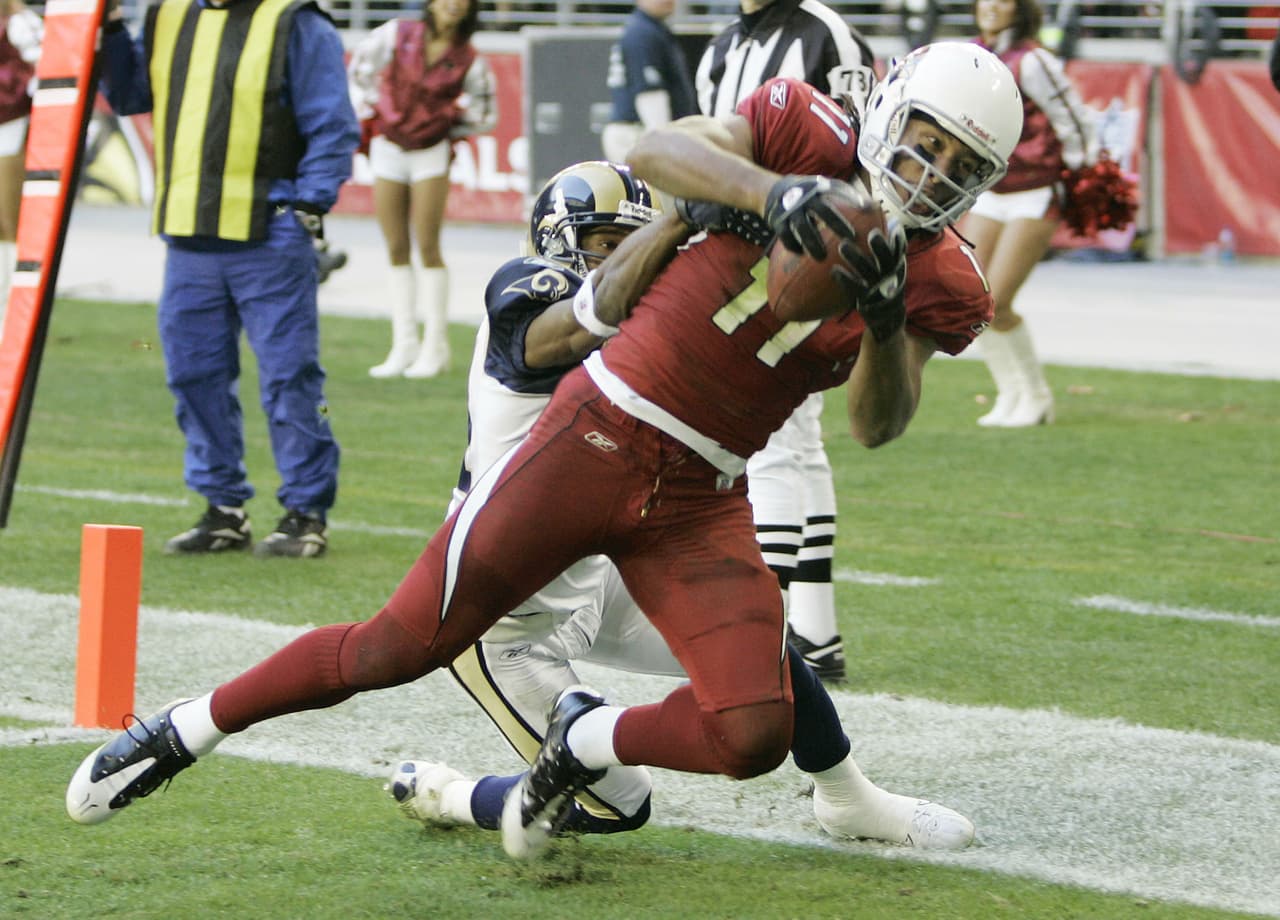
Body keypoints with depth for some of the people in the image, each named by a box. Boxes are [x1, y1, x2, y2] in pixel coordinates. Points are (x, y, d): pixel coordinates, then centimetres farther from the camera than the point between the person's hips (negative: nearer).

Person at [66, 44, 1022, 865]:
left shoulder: (936, 283, 1)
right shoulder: (813, 138, -8)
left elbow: (876, 425, -8)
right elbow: (656, 151, -23)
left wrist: (886, 325, -26)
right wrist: (771, 189, -40)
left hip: (701, 508, 4)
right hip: (600, 434, -4)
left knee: (753, 736, -12)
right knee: (400, 647, 0)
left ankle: (586, 743, 19)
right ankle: (180, 732, 20)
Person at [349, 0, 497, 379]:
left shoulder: (468, 61, -5)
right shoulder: (398, 35, -2)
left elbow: (483, 117, 9)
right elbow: (359, 67, 13)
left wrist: (445, 126, 6)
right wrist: (367, 113, 11)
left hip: (430, 154, -2)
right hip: (387, 149, 2)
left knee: (427, 247, -5)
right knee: (396, 249, 4)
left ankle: (435, 347, 1)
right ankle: (404, 345, 9)